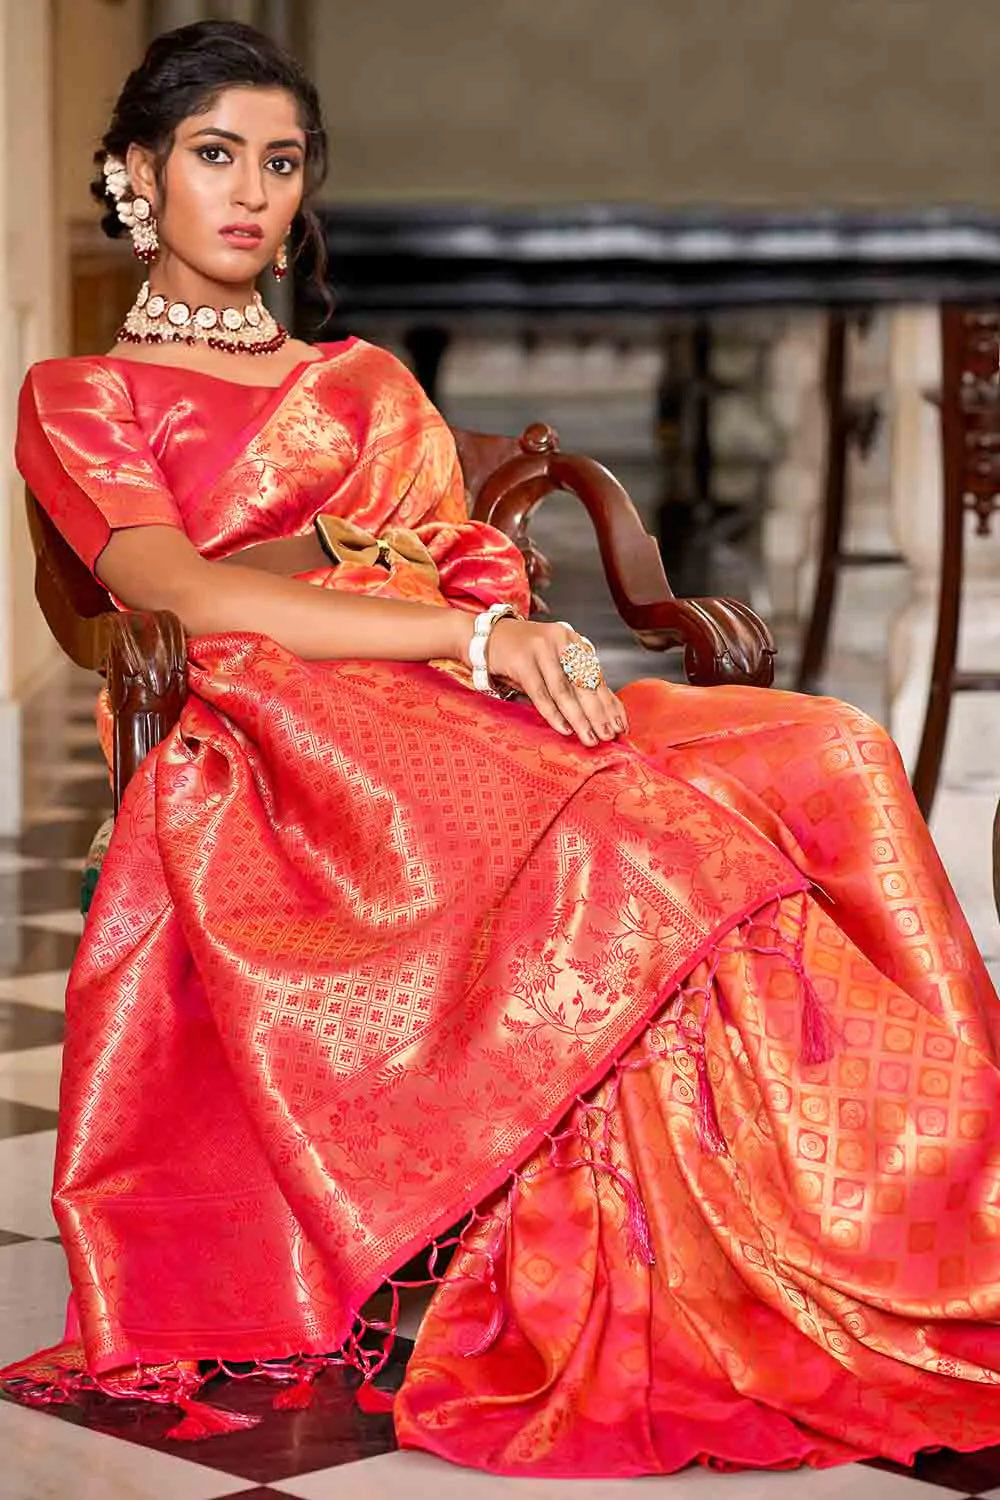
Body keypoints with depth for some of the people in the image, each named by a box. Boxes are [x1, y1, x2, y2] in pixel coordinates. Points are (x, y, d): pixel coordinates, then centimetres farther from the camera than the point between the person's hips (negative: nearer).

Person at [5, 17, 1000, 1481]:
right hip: (296, 746, -5)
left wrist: (523, 639, -7)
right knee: (649, 837, -36)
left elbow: (480, 566, 19)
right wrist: (468, 637, -14)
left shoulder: (369, 383, 32)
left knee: (826, 754, -24)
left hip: (476, 710, 5)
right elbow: (192, 596, -3)